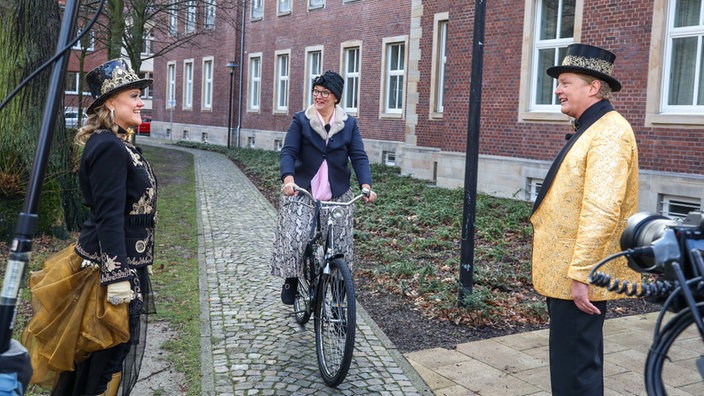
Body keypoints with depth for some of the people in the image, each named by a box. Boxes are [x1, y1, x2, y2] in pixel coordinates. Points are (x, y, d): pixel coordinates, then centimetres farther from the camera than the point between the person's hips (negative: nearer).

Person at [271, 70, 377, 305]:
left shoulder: (349, 124, 6)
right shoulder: (301, 120, 2)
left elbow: (359, 157, 0)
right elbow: (288, 152, -6)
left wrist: (366, 186, -18)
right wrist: (288, 179, -26)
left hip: (338, 194, 2)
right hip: (303, 191, -1)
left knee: (340, 244, 2)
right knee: (294, 237, -13)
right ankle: (291, 279, 13)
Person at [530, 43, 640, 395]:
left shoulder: (609, 133, -17)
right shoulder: (589, 129, 15)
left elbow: (601, 211, -26)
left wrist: (580, 274, -26)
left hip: (579, 276, -10)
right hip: (565, 271, 10)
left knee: (576, 366, -1)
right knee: (569, 359, 20)